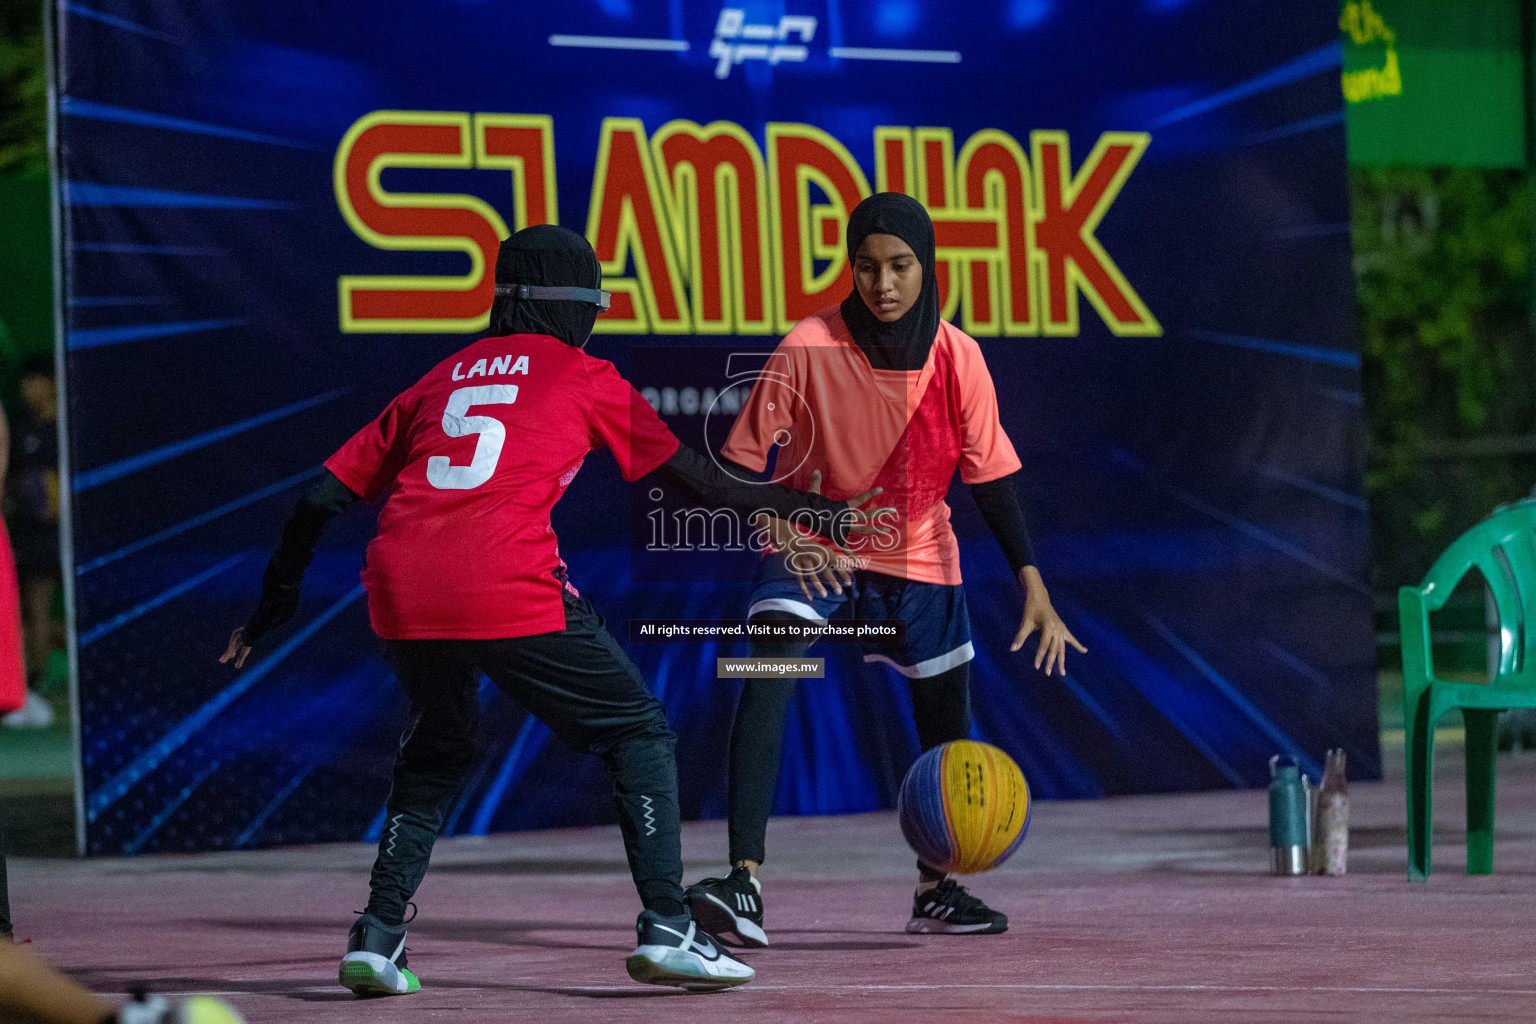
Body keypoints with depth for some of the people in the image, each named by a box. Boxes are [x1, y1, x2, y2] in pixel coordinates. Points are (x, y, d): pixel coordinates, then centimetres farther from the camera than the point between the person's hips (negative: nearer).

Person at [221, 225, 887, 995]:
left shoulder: (439, 379, 26)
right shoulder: (583, 378, 16)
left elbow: (325, 495, 22)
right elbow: (694, 481, 18)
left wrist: (276, 599, 32)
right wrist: (807, 510, 29)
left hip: (399, 595, 5)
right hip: (509, 591, -5)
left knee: (436, 756, 27)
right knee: (638, 733, 12)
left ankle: (377, 938, 15)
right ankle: (665, 928, 1)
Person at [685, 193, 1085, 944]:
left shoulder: (956, 357, -13)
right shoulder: (809, 348, -21)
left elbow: (990, 478, -7)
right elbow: (741, 461, -16)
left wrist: (1034, 589, -13)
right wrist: (783, 530, -34)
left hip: (917, 558, 3)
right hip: (811, 546, -3)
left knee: (947, 718, 10)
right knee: (768, 675, -28)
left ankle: (936, 889, 35)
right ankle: (744, 882, -33)